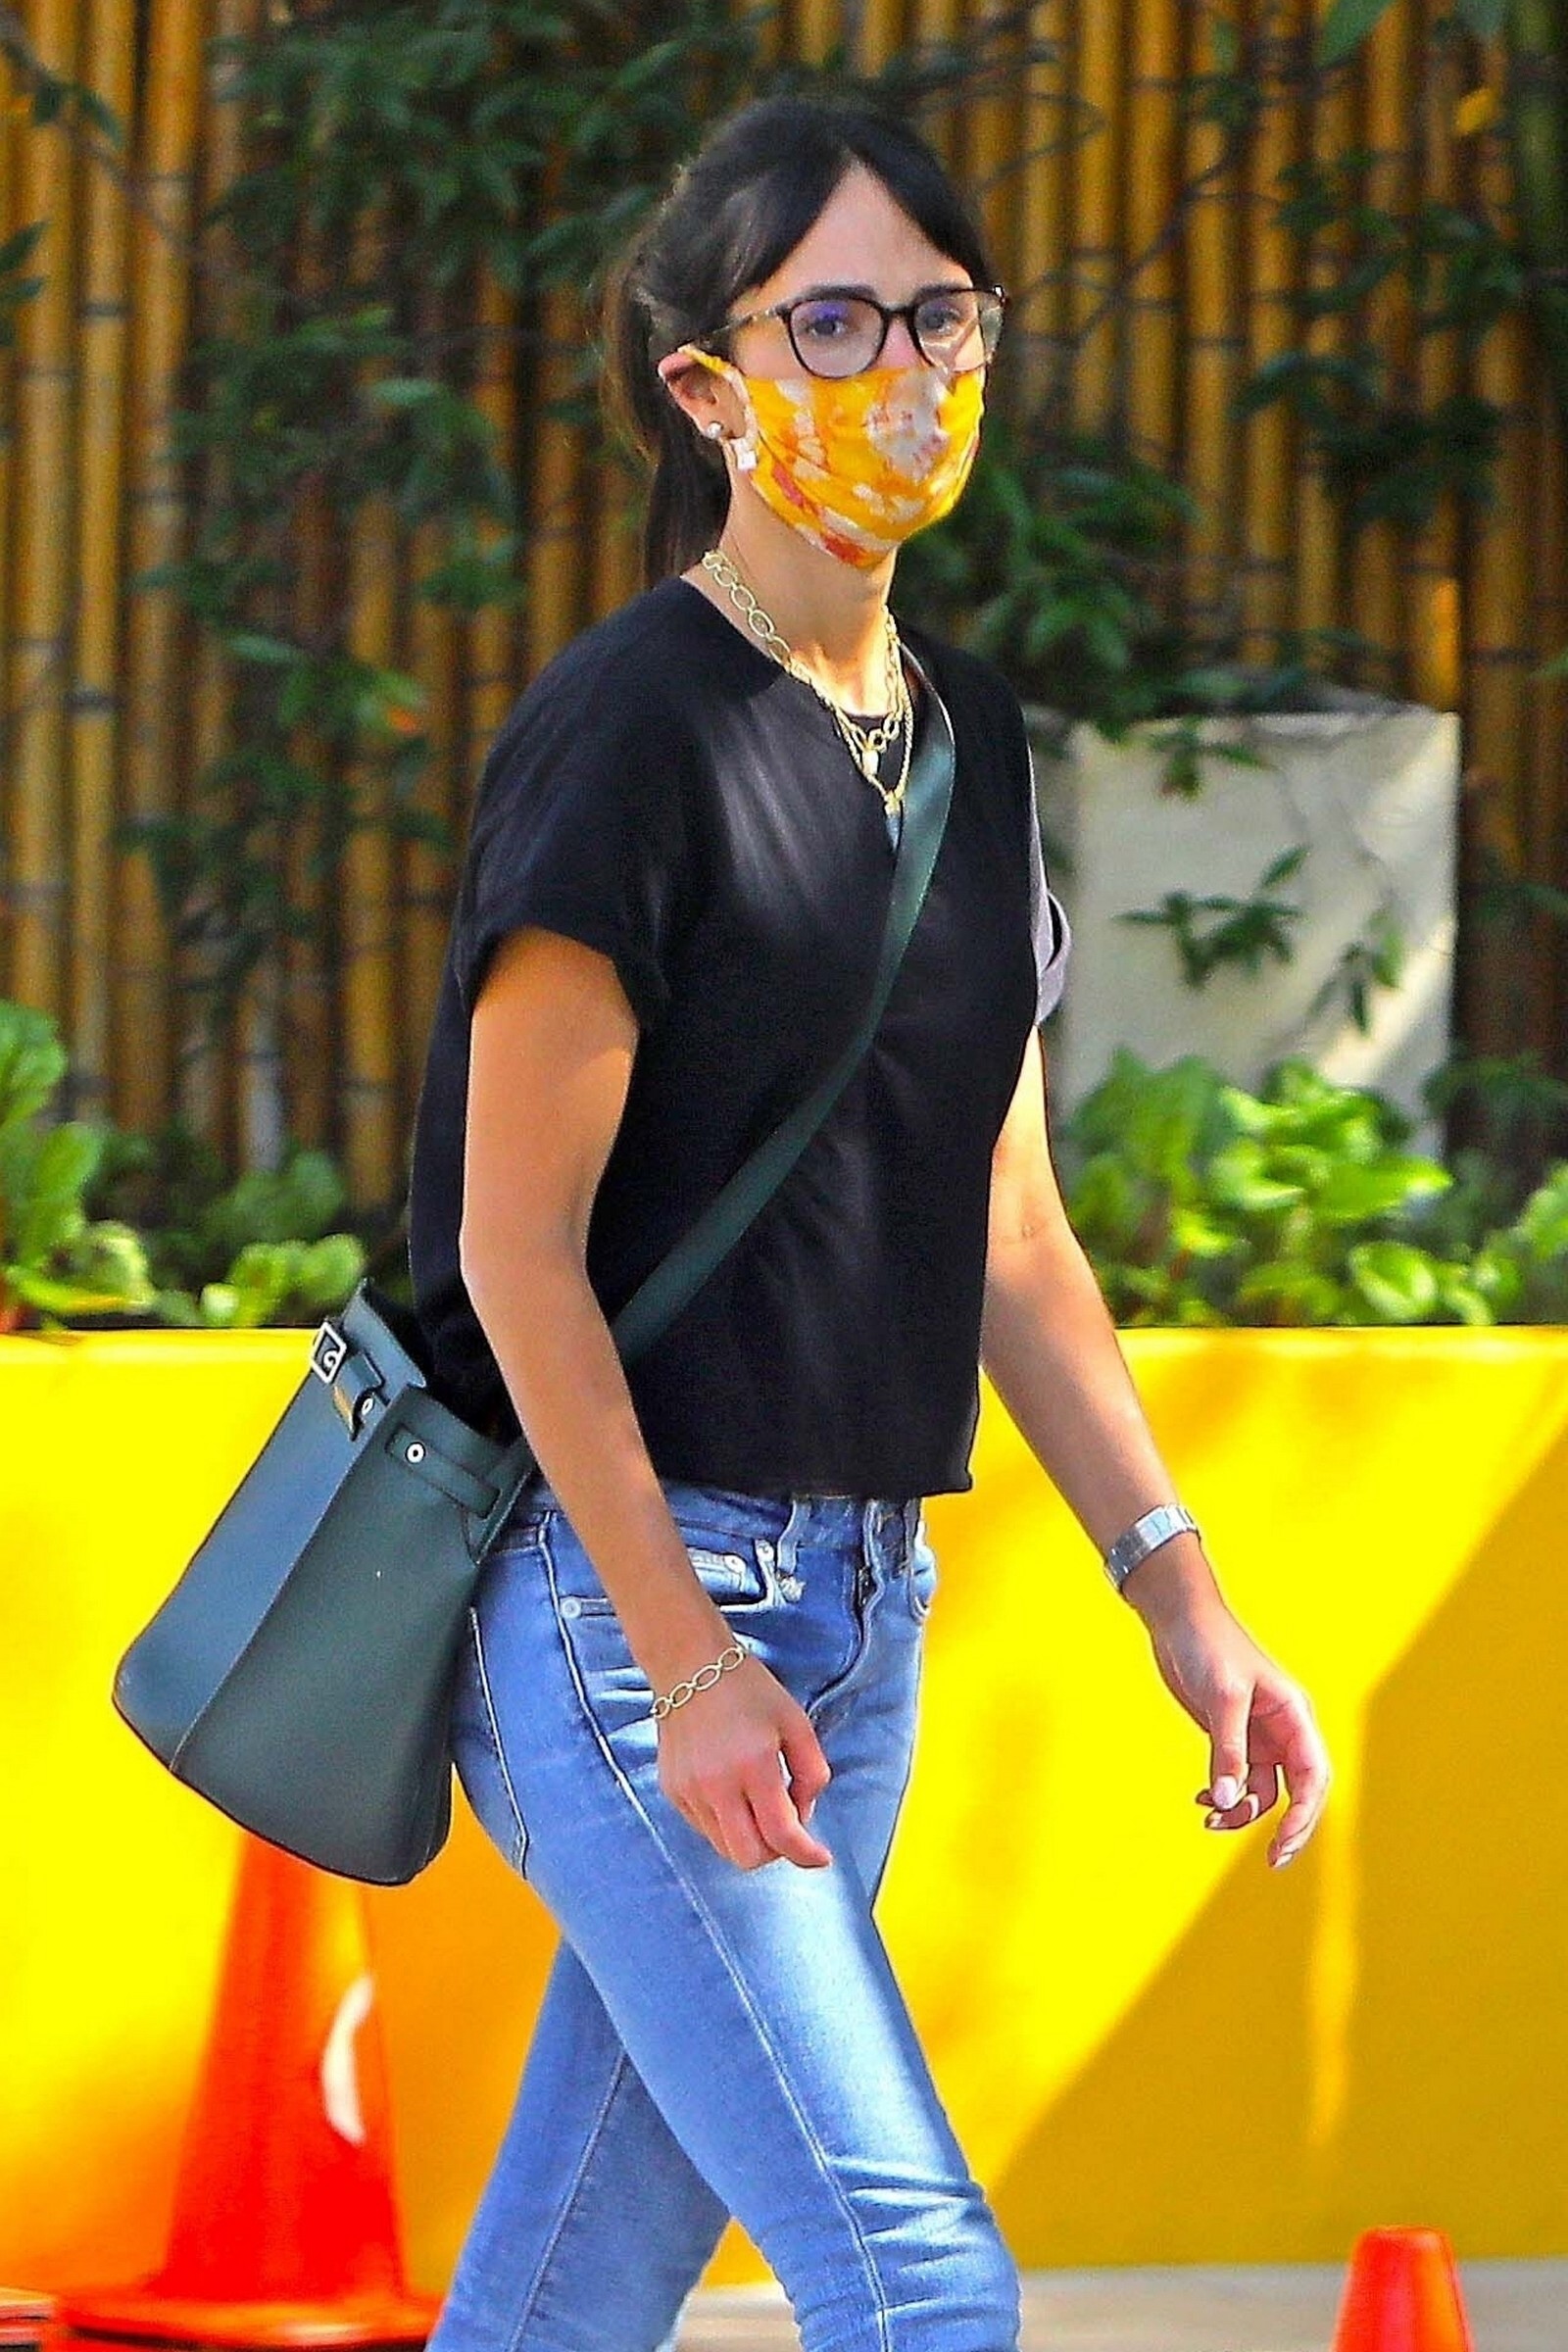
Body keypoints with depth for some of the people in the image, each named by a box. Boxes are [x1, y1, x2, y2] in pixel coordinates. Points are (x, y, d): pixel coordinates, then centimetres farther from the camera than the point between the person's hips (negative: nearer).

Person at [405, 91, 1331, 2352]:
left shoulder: (969, 737, 13)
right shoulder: (629, 730, -10)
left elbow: (1005, 1224, 17)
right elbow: (519, 1248, -13)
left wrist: (1177, 1583, 9)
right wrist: (683, 1654, -17)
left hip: (860, 1594, 7)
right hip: (622, 1589, -7)